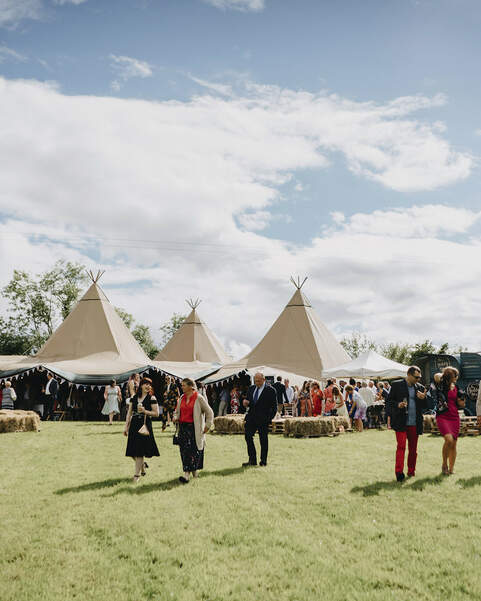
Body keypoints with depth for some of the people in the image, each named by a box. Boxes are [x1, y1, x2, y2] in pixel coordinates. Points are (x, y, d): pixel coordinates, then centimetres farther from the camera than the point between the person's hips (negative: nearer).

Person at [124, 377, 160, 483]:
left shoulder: (151, 398, -1)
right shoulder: (134, 397, 10)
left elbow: (156, 414, -3)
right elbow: (129, 413, 12)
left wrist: (145, 411, -16)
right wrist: (126, 426, 9)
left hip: (144, 426, -4)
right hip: (134, 425, 4)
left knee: (140, 451, -6)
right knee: (133, 451, 6)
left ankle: (137, 474, 2)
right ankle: (142, 465, 33)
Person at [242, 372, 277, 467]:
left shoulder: (270, 390, -5)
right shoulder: (251, 389, 13)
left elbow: (274, 407, -4)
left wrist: (269, 418, -11)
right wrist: (246, 403, -3)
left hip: (263, 420, -5)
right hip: (251, 418, 5)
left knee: (263, 439, 2)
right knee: (248, 436, 0)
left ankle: (263, 461, 13)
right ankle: (252, 460, 8)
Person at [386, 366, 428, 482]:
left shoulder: (420, 387, 11)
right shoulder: (396, 385, 0)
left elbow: (424, 406, 13)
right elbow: (389, 401, 2)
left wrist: (423, 398, -8)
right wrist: (398, 405, -17)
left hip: (415, 423, 4)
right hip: (401, 423, -4)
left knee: (413, 449, 10)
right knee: (401, 446, -11)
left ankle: (411, 471, 23)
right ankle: (399, 472, -9)